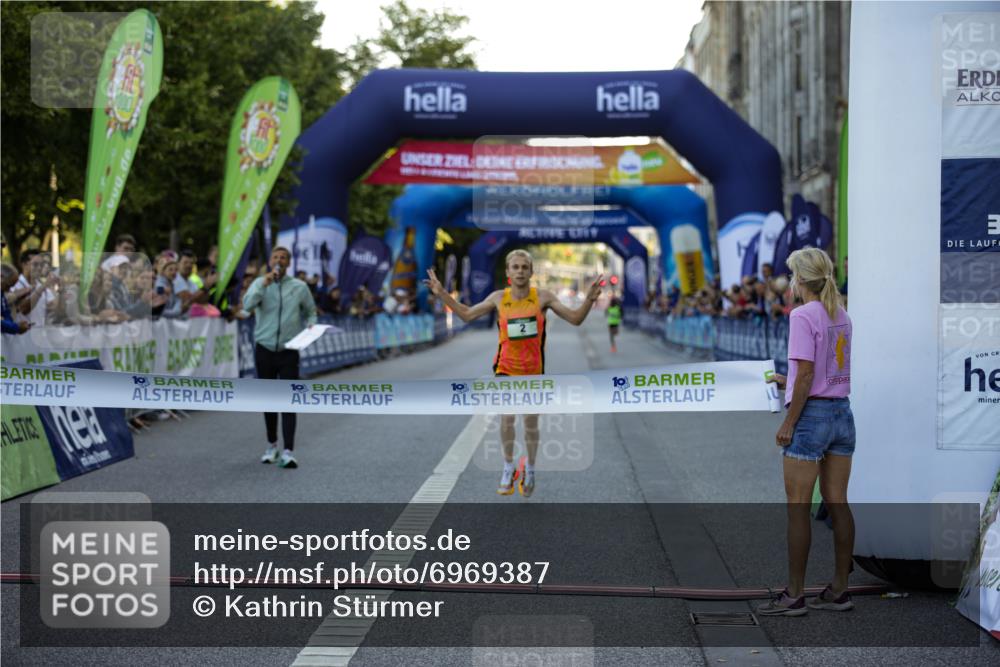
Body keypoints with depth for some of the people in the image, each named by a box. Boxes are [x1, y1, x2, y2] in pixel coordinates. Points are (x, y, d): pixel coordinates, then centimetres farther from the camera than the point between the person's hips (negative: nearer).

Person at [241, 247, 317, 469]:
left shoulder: (300, 287, 4)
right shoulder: (260, 283, 2)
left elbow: (310, 311, 18)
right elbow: (248, 304, -17)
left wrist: (310, 326, -2)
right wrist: (264, 284, -24)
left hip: (289, 351, -1)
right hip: (264, 350, 1)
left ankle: (288, 452, -14)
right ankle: (271, 445, 25)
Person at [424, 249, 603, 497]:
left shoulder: (542, 297, -6)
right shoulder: (499, 298, -2)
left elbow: (575, 319, -5)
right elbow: (467, 314, 11)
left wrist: (590, 299, -22)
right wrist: (442, 294, 4)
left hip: (533, 370, 0)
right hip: (506, 368, 0)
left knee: (531, 423, 8)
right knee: (507, 418, -12)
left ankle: (529, 467, 31)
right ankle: (509, 467, 9)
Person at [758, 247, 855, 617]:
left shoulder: (803, 316, -12)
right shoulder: (842, 317, 11)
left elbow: (806, 376, -17)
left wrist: (788, 422, -12)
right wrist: (788, 381, 28)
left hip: (812, 414, -7)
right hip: (843, 413, 8)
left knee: (798, 508, -1)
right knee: (837, 503, 10)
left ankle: (794, 595, 3)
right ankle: (839, 590, 15)